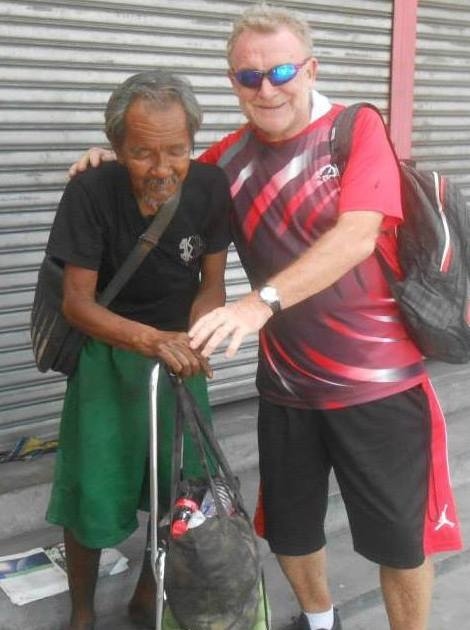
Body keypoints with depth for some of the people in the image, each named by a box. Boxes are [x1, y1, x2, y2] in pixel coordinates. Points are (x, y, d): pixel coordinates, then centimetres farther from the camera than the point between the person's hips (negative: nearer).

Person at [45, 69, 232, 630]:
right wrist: (151, 339, -37)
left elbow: (211, 285, -5)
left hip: (179, 346, 3)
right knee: (91, 496, 0)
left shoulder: (210, 186, -16)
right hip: (107, 350, -2)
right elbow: (77, 301, -21)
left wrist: (192, 342, -25)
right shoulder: (90, 193, -23)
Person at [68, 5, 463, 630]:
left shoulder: (359, 128, -10)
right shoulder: (231, 153, 4)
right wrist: (121, 159, 3)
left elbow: (358, 235, -25)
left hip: (377, 380, -4)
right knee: (287, 529, 19)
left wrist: (262, 300, -37)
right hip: (287, 383, 5)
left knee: (400, 538, 8)